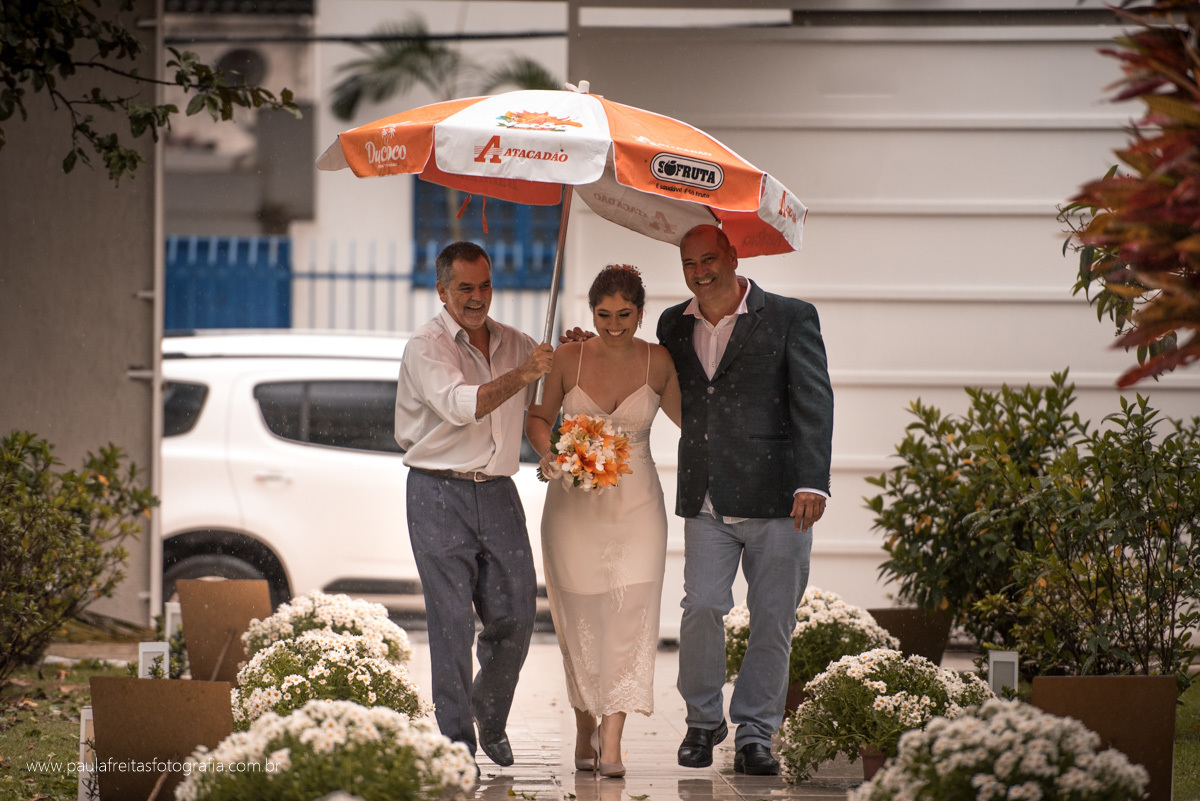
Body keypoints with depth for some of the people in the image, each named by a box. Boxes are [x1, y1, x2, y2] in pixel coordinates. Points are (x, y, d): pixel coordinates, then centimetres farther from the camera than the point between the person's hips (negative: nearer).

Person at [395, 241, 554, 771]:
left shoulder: (512, 343, 13)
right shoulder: (427, 347, -6)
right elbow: (460, 405, -24)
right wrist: (521, 375, -33)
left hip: (497, 491, 5)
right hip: (440, 494, -5)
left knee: (515, 615, 3)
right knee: (452, 621, -8)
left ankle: (491, 716, 27)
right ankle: (456, 739, -3)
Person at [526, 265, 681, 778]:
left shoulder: (658, 362, -2)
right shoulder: (569, 359, -3)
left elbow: (682, 415, 16)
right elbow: (538, 419, 10)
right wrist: (548, 455, -8)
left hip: (635, 504, 0)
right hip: (574, 501, 0)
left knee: (628, 615, -11)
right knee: (581, 618, 4)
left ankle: (611, 742, -14)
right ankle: (585, 727, 23)